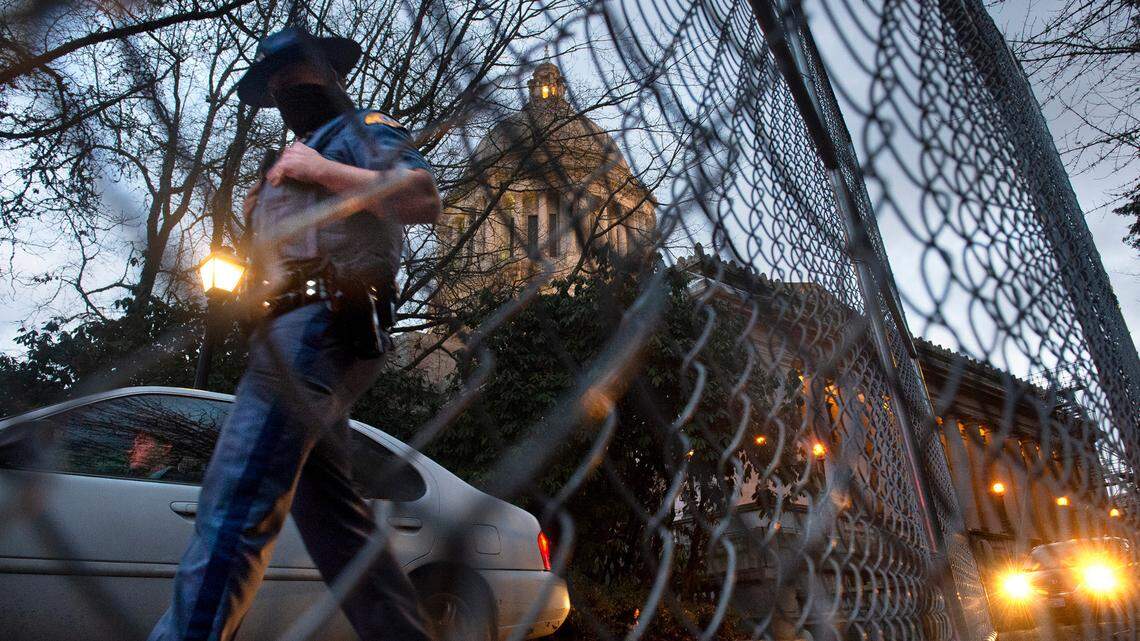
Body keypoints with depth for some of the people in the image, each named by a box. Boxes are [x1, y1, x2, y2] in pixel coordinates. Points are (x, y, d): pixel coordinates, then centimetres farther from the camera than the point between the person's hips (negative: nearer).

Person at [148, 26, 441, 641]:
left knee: (232, 512, -17)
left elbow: (424, 197, -14)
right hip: (292, 333, 11)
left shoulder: (362, 131, 7)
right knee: (331, 515, 10)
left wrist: (321, 170, -10)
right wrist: (259, 207, 18)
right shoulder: (298, 155, 34)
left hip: (319, 324, -10)